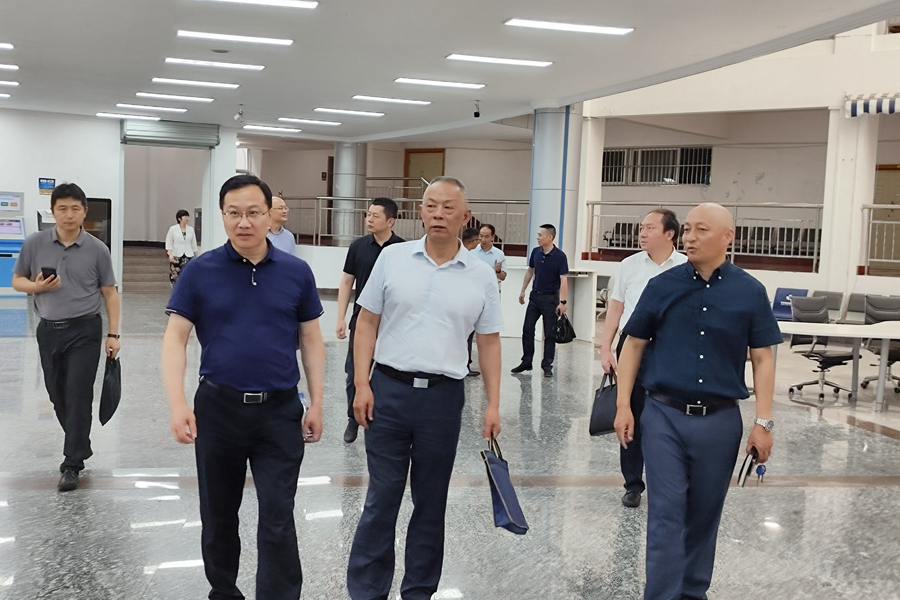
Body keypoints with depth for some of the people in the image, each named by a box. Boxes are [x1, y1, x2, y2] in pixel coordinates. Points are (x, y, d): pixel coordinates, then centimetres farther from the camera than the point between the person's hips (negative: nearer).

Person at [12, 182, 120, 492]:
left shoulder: (97, 249, -3)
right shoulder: (35, 243, 0)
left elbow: (109, 293, 2)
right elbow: (17, 280, 10)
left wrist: (113, 334, -3)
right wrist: (37, 286, -13)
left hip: (85, 330, -3)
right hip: (49, 330, 3)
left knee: (78, 397, -5)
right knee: (58, 396, 13)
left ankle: (72, 465, 2)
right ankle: (80, 446, 33)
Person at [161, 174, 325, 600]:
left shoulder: (297, 272, 0)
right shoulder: (200, 271, -3)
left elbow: (311, 340, 6)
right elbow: (175, 339, -4)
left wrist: (316, 403, 1)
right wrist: (178, 404, -15)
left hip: (281, 410, 0)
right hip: (217, 407, 1)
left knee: (277, 520, -1)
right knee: (218, 515, 16)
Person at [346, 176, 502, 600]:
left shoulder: (481, 276, 2)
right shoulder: (393, 258, 1)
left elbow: (489, 342, 6)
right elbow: (367, 324, 3)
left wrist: (493, 404, 1)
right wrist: (362, 385, -5)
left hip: (443, 397, 1)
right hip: (389, 390, -1)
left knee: (431, 501, 11)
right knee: (382, 497, 5)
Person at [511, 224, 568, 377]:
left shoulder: (559, 256, -14)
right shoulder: (535, 252, 2)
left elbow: (563, 280, -16)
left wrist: (562, 302, -22)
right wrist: (523, 290, 16)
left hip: (550, 298, -5)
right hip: (535, 295, 5)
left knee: (550, 333, 1)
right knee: (527, 329, 7)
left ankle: (547, 365, 10)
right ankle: (526, 362, 18)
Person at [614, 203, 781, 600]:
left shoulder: (750, 292, 0)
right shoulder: (662, 286, 0)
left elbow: (762, 358, 3)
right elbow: (634, 345, 6)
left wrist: (763, 422, -2)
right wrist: (623, 405, 1)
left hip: (720, 420, 1)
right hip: (665, 416, -1)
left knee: (704, 515, 14)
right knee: (666, 513, -1)